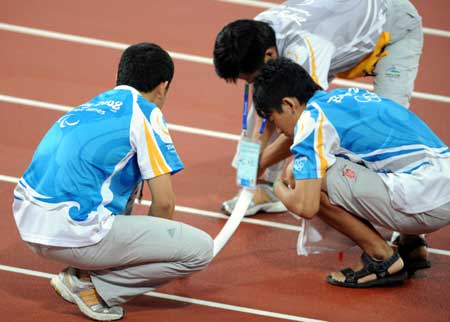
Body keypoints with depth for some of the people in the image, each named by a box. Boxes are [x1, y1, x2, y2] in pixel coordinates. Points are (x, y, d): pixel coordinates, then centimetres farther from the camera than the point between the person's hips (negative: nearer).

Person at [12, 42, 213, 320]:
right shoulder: (146, 112, 1)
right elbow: (164, 202, -4)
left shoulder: (88, 108, 23)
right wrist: (149, 244, 18)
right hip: (72, 233, -8)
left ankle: (84, 270, 17)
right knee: (200, 248, -2)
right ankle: (90, 285, -1)